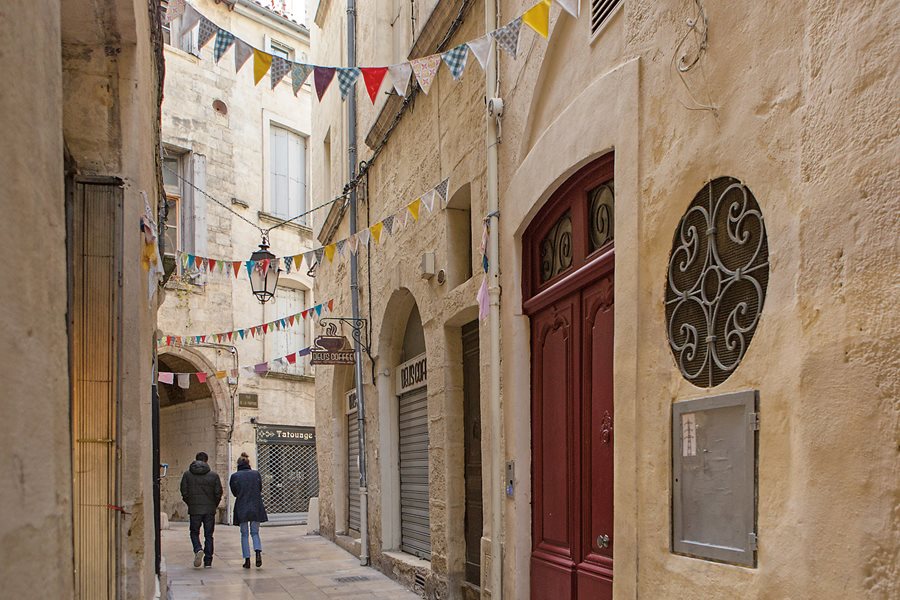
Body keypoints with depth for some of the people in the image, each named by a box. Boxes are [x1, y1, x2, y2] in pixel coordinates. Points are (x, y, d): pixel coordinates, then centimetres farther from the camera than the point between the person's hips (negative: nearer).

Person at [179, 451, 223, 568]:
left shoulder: (187, 474, 0)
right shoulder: (213, 475, -1)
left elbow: (184, 492, -1)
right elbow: (218, 493, -3)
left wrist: (190, 504, 13)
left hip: (194, 509, 0)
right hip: (210, 510, 0)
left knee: (194, 532, 14)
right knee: (208, 535, 8)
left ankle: (198, 550, -13)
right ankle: (208, 561, 6)